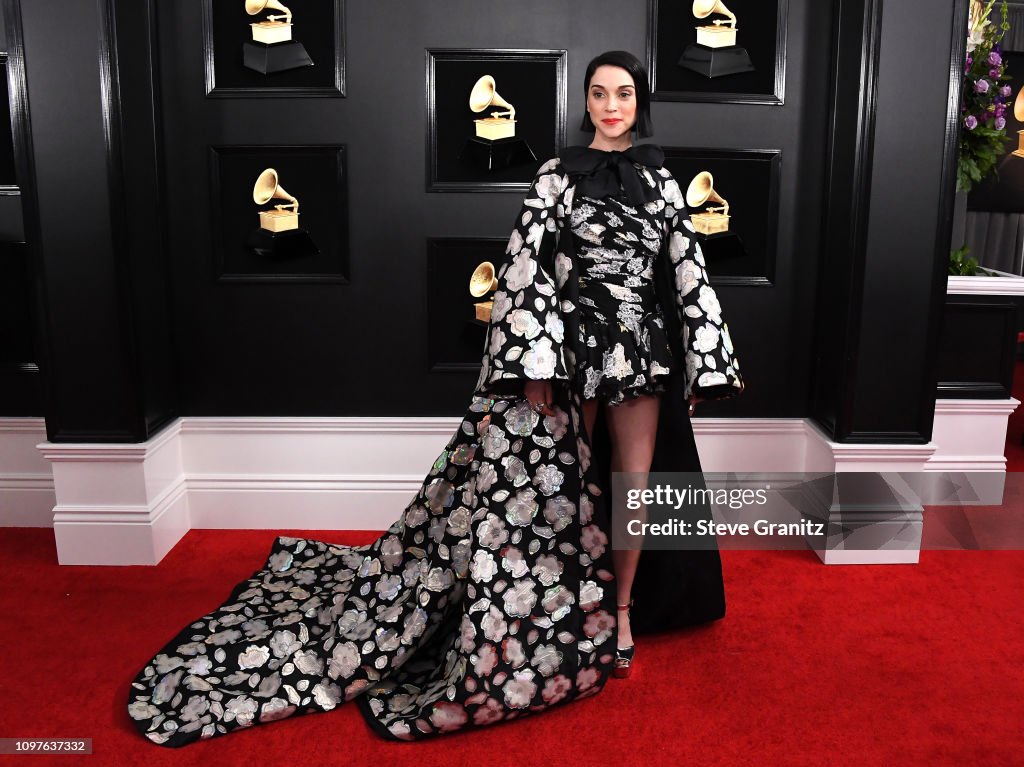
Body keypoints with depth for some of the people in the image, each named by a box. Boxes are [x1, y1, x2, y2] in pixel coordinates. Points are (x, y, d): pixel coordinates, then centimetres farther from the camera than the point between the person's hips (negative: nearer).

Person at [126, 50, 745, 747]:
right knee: (555, 483, 1)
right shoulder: (557, 175, 2)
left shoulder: (662, 183, 10)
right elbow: (526, 266, -6)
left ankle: (622, 608, 24)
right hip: (574, 345, -2)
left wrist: (702, 366, 5)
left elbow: (689, 274, 9)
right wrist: (536, 366, -14)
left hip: (644, 349, 3)